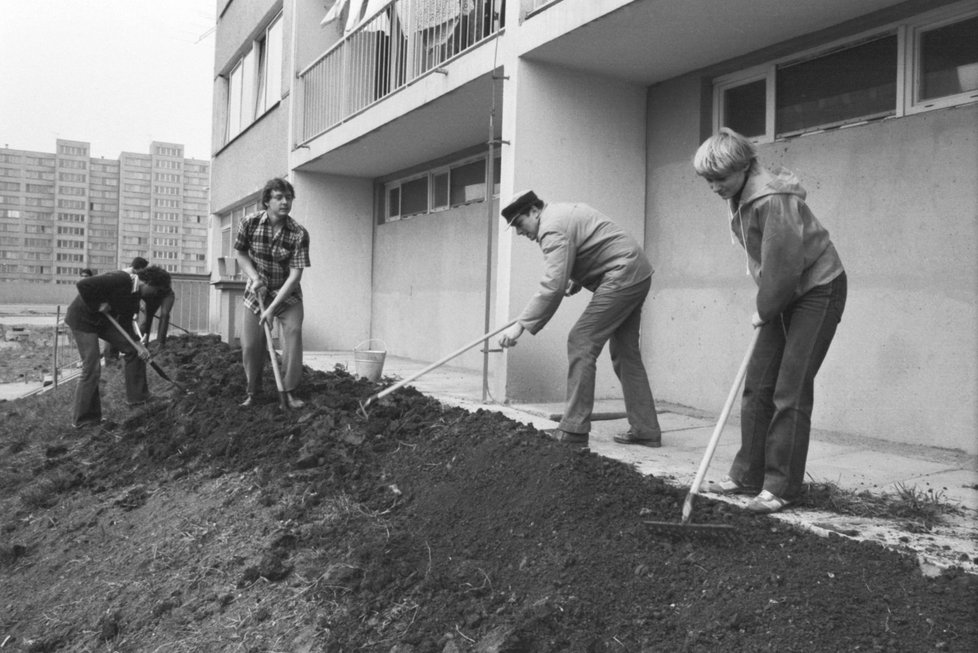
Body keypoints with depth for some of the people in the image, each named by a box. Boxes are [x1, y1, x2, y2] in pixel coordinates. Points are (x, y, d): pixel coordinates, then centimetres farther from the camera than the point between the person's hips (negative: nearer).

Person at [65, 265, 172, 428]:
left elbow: (125, 323, 6)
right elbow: (83, 285, -34)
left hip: (102, 320, 9)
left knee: (132, 349, 5)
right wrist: (97, 305, -23)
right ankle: (82, 419, 3)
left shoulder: (135, 294, 2)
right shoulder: (119, 279, -27)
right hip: (82, 318, -9)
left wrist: (137, 344, -5)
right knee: (92, 369, -10)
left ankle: (137, 396, 15)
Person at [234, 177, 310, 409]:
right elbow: (241, 255, 2)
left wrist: (272, 308, -25)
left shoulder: (299, 233, -20)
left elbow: (295, 274, -22)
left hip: (288, 295, -1)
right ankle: (253, 392, 17)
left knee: (293, 338, -12)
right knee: (250, 345, -1)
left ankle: (290, 392, 2)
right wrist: (255, 278, -17)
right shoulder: (250, 223, -13)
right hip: (256, 294, 2)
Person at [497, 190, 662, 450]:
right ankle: (646, 431, 17)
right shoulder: (562, 212, 17)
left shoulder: (553, 228, -16)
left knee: (581, 343, -12)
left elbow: (553, 286, -25)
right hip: (638, 275, 11)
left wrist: (521, 324, -25)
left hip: (621, 276, -11)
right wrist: (576, 281, 14)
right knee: (625, 352, 13)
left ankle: (573, 431, -12)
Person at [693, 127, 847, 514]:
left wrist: (764, 310, -11)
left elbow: (783, 265, -25)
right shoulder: (739, 200, 4)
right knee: (757, 385, 6)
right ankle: (748, 475, 14)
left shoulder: (772, 199, -24)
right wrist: (765, 307, 3)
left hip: (818, 290, -9)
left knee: (791, 391, -9)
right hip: (783, 297, 9)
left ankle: (782, 486, 0)